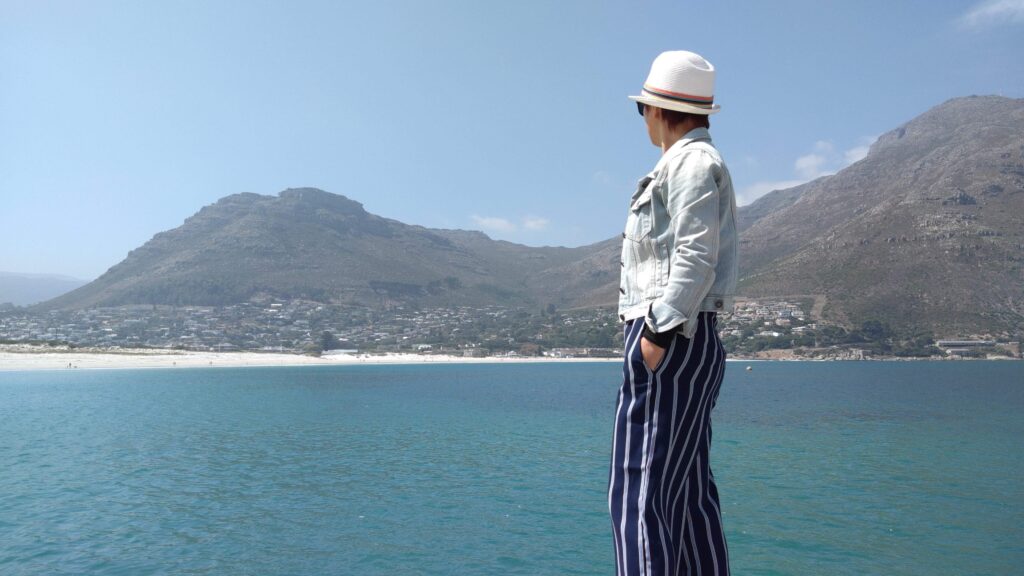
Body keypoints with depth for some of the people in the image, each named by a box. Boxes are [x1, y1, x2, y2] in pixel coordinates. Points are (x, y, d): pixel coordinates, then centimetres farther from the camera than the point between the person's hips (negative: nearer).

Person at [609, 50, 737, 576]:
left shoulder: (692, 161, -7)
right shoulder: (692, 164, 24)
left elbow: (697, 257, -19)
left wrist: (658, 332, -22)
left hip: (671, 339, -11)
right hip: (681, 340, 11)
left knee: (638, 494, -13)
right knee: (689, 492, 14)